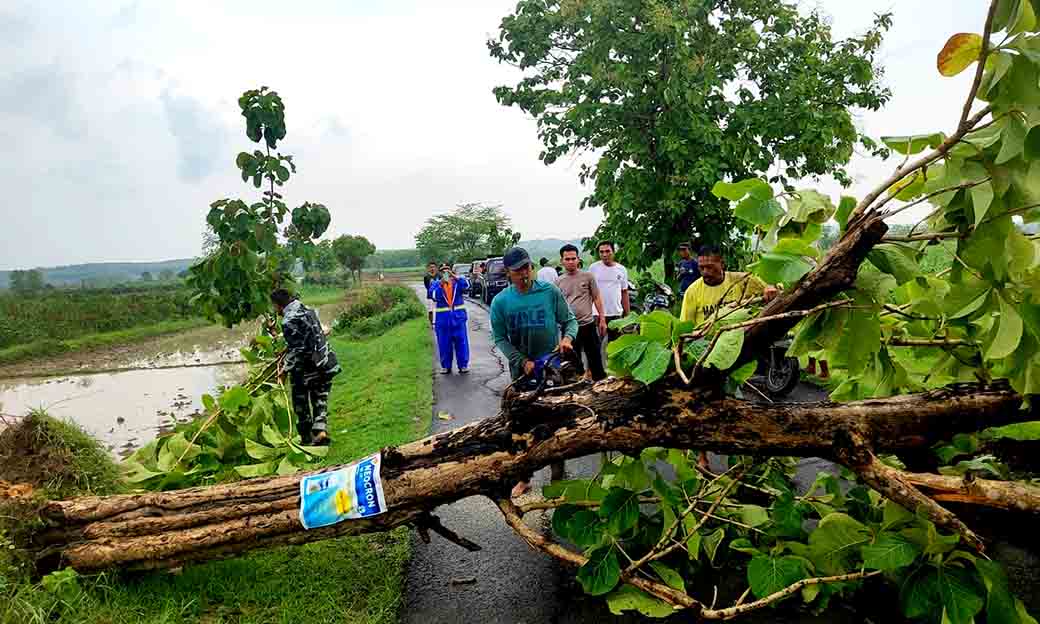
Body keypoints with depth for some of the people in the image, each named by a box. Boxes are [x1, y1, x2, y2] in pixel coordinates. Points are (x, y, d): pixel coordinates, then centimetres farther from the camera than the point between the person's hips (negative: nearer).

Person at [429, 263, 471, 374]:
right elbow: (433, 295, -13)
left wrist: (455, 276, -25)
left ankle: (463, 365, 13)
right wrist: (441, 284, -23)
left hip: (458, 317, 0)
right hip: (442, 318, 0)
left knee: (461, 342, 3)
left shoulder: (457, 281, 4)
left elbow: (466, 286, -17)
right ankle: (445, 366, 17)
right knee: (444, 344, 6)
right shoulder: (435, 283, 4)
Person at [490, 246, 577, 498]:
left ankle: (558, 477, 23)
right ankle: (524, 477, 25)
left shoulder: (551, 292, -8)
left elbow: (570, 320, 1)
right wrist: (523, 361, -14)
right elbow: (500, 338, -4)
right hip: (521, 369, 1)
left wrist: (567, 337, -21)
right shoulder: (500, 302, -6)